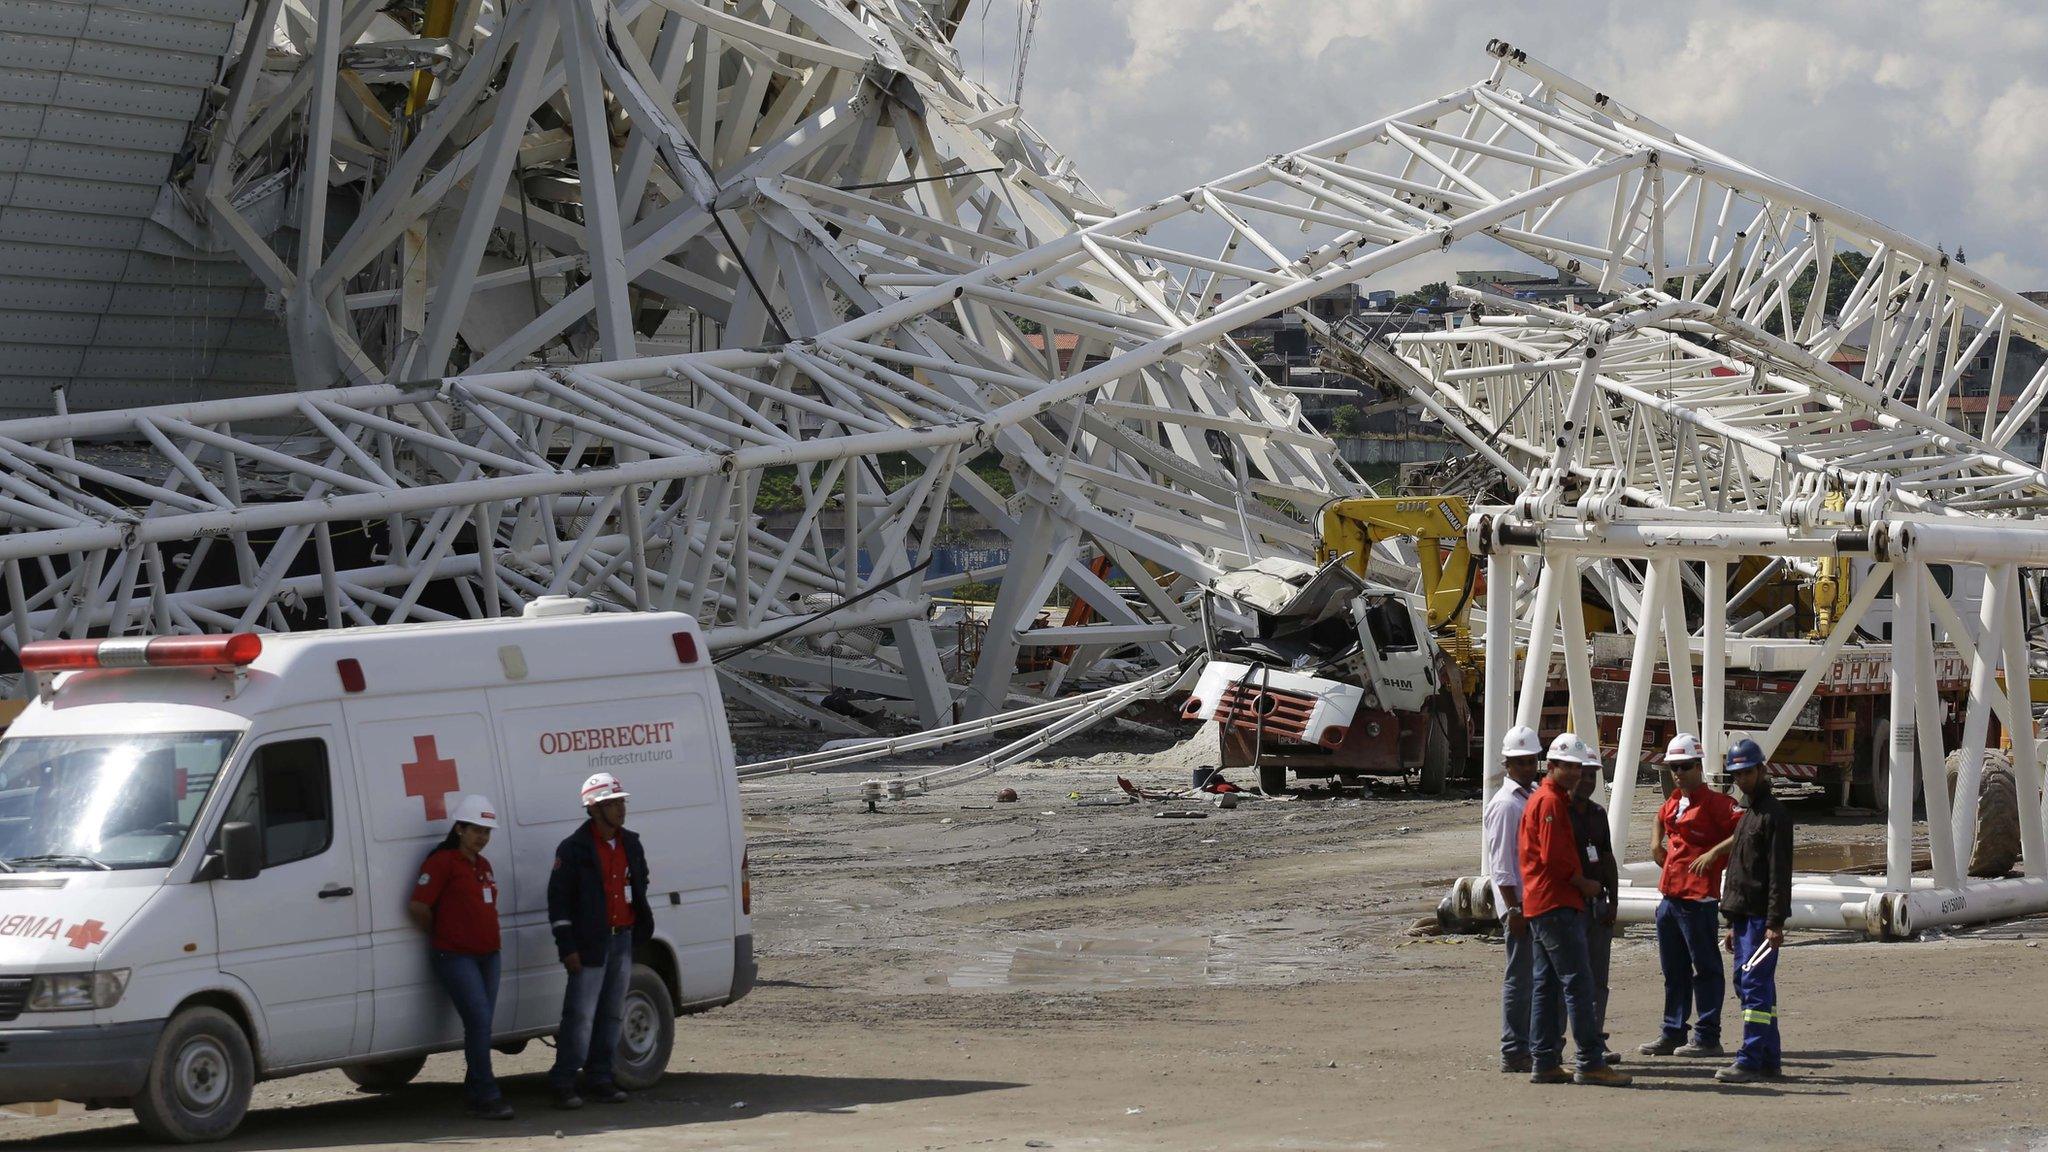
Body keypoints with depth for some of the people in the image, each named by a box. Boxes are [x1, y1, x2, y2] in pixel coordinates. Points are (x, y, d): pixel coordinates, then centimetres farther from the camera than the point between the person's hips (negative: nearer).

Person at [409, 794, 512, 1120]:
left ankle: (475, 1093, 17)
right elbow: (418, 906, -14)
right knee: (480, 1020, -16)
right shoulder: (442, 862, -9)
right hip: (455, 956, -8)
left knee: (481, 1025, 9)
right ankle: (486, 1097, -15)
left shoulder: (483, 865, 17)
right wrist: (440, 935, 0)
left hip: (487, 955, 8)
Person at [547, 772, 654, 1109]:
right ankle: (564, 1084, -4)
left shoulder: (630, 845, 13)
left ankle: (599, 1079, 17)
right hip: (590, 945, -7)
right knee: (581, 1015, -8)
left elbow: (639, 887, 25)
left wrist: (641, 929, 17)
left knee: (611, 1014, 9)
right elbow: (558, 899, -9)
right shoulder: (574, 849, -8)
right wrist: (567, 947, -14)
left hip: (623, 940, 7)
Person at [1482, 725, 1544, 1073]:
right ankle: (1514, 1052, -6)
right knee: (1519, 978, -7)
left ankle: (1529, 1047, 17)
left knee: (1533, 978, 11)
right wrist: (1515, 908, -20)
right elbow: (1501, 864, -16)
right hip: (1518, 902, -9)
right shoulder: (1505, 804, -10)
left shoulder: (1532, 799, 17)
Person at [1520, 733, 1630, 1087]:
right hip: (1557, 906, -11)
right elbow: (1553, 858, -19)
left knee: (1547, 985, 11)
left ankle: (1545, 1063, 13)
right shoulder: (1550, 802, -12)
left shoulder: (1554, 800, 21)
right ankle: (1590, 1064, -14)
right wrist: (1584, 884, -7)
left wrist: (1581, 884, 15)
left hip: (1542, 907, 11)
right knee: (1578, 982, -12)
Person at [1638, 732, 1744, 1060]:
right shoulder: (1672, 803, 16)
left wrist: (1714, 853, -23)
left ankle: (1707, 1038, 0)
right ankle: (1673, 1033, 22)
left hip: (1699, 897, -9)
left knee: (1705, 968, -2)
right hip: (1670, 895, 9)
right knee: (1674, 969, 14)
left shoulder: (1713, 802, -10)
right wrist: (1657, 841, 23)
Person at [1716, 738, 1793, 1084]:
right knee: (1747, 984, 10)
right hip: (1744, 915, 10)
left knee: (1754, 985, -12)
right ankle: (1770, 1059, 15)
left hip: (1761, 917, -10)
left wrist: (1775, 922, -22)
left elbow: (1779, 873, -16)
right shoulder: (1747, 814, 21)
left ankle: (1750, 1060, -15)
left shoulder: (1774, 815, -9)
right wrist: (1733, 923, 22)